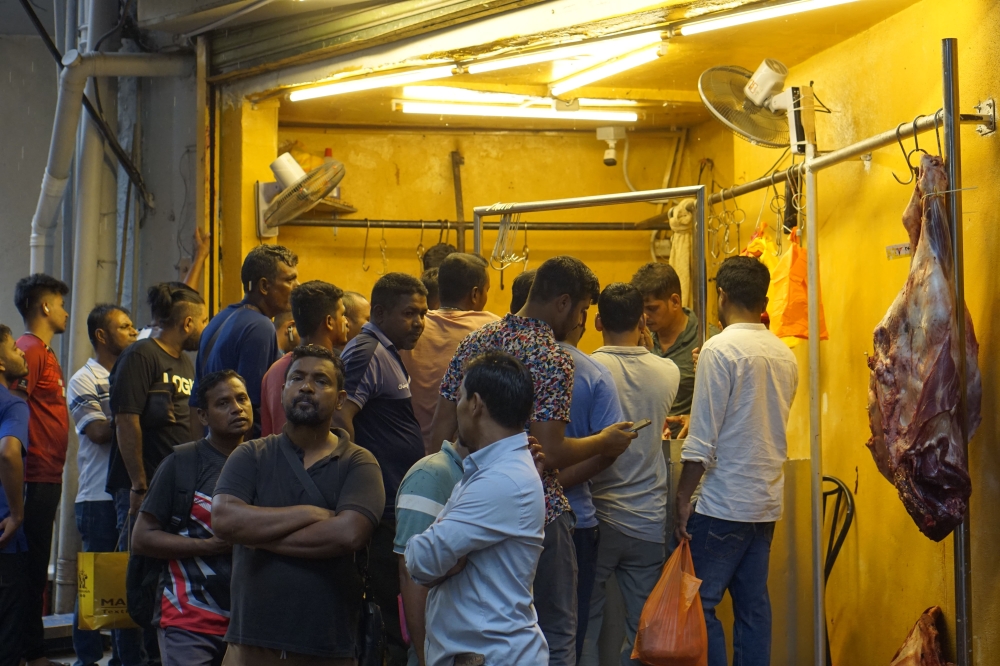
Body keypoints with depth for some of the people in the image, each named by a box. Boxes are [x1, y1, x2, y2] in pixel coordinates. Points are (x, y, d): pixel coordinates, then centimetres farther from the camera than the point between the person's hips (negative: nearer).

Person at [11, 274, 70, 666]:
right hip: (36, 478, -10)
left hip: (46, 476, 10)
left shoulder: (45, 353, 19)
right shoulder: (30, 351, -12)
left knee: (35, 565, 13)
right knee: (32, 565, -5)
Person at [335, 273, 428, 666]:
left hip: (398, 505, 10)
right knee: (389, 615, -4)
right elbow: (340, 417, -24)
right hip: (384, 508, -10)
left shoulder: (388, 353, 17)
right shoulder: (366, 353, -14)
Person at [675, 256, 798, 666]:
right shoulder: (784, 354, 8)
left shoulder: (720, 349, -13)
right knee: (753, 605, 11)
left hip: (723, 503, -7)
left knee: (699, 603, 0)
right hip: (767, 501, 7)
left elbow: (703, 439, -15)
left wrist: (683, 497, -8)